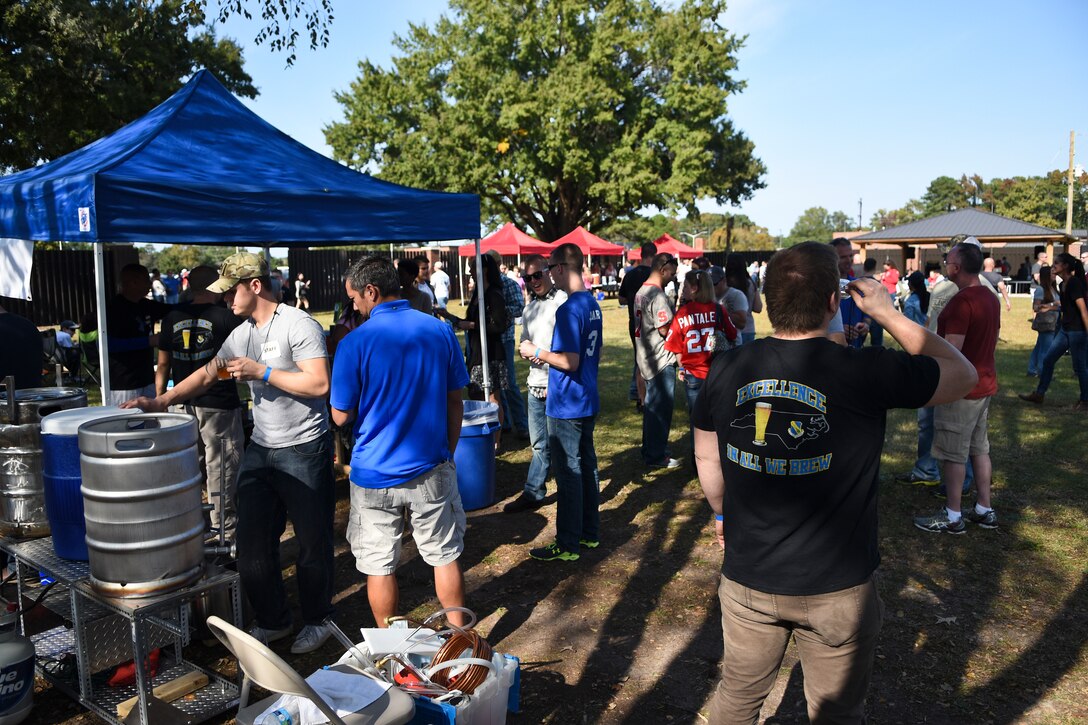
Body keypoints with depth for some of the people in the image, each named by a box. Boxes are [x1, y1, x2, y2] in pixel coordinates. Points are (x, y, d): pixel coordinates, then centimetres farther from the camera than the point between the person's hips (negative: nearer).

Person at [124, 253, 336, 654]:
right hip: (259, 450, 8)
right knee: (252, 544, 12)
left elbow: (319, 384, -23)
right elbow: (207, 373, 21)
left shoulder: (299, 325, -14)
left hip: (304, 451, -8)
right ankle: (271, 621, 30)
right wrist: (161, 401, 10)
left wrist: (261, 371, -21)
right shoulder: (240, 335, 11)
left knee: (312, 544, 6)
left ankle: (318, 620, 25)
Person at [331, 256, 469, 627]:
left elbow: (342, 416, -7)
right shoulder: (440, 331, -2)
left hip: (374, 475, -2)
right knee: (445, 556, 16)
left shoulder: (354, 343, -13)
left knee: (379, 566, 13)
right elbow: (455, 402, 4)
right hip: (431, 470, 3)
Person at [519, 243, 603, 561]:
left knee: (568, 474, 0)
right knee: (586, 465, 17)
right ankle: (589, 532, 29)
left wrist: (538, 352, -11)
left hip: (567, 407, -9)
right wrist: (548, 356, 18)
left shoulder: (568, 309, -21)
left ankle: (568, 545, 11)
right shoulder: (592, 303, 8)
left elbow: (570, 361, -25)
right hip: (588, 401, 9)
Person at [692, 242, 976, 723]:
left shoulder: (726, 371, -10)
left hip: (747, 579, 3)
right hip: (837, 591, -2)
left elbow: (705, 456, 5)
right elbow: (962, 373, -1)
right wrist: (887, 313, 3)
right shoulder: (867, 374, -20)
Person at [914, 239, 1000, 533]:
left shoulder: (961, 302, -22)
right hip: (984, 384, 9)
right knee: (979, 449, 16)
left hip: (961, 388, -9)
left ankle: (952, 517, 8)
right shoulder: (990, 298, 9)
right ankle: (984, 510, 24)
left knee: (953, 454, 0)